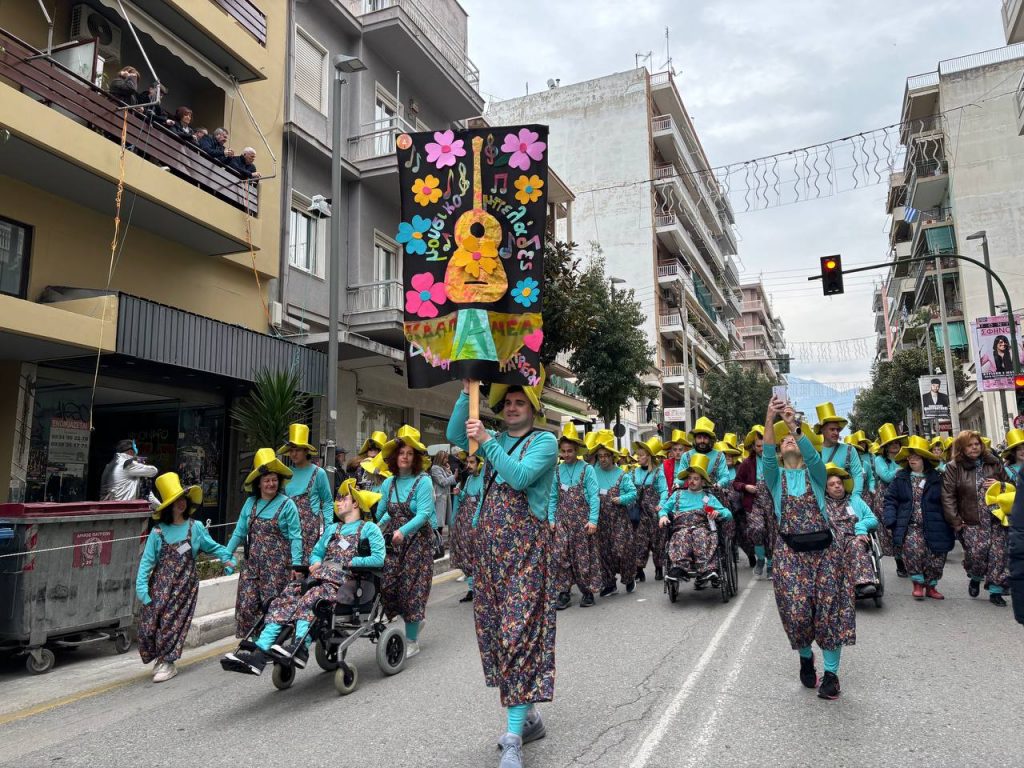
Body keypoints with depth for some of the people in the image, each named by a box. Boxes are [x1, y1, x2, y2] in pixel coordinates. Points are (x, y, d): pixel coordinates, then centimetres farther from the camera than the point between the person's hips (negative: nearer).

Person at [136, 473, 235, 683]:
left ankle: (167, 663, 15)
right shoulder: (158, 532, 0)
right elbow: (147, 560, -2)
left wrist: (227, 558, -10)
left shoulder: (195, 527, 0)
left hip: (185, 584, -1)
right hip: (161, 584, 1)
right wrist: (141, 586, -10)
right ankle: (161, 659, 24)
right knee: (149, 623, 0)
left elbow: (212, 547, 7)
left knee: (173, 621, -3)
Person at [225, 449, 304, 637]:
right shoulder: (250, 503, 8)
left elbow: (295, 537, -7)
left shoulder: (287, 504, -4)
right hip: (252, 563, 4)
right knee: (247, 604, 1)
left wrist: (296, 564, -12)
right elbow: (239, 532, 12)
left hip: (277, 564, -4)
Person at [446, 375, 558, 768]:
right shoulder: (497, 439, 16)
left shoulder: (544, 441, -1)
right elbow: (455, 435, 4)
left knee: (519, 632, -9)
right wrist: (468, 392, -5)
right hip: (489, 541, 7)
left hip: (525, 544, -7)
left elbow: (520, 476, -17)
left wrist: (486, 441, -19)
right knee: (493, 628, 9)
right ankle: (527, 717, 23)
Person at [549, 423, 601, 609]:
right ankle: (564, 593, 6)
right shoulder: (557, 471, 5)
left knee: (584, 556, 4)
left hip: (582, 520, -3)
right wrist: (551, 519, 2)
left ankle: (587, 591, 18)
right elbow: (552, 497, 8)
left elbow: (594, 496, -7)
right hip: (563, 520, 3)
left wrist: (593, 520, -13)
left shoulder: (587, 469, -5)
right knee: (560, 555, -3)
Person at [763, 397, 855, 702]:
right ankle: (805, 656, 24)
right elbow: (767, 456, -17)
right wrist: (770, 421, -31)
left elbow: (812, 455, -18)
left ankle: (831, 671, 10)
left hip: (825, 546, 0)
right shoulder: (775, 476, 6)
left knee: (830, 608, -4)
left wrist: (794, 425, -32)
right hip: (790, 550, 0)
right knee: (797, 610, -6)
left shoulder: (815, 473, 6)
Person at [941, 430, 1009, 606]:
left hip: (997, 519, 3)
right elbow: (948, 496, -4)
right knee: (976, 553, -13)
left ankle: (995, 591, 13)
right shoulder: (953, 468, -1)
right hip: (972, 522, -3)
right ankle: (975, 578, 19)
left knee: (998, 554, -1)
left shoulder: (994, 463, 8)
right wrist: (955, 521, -8)